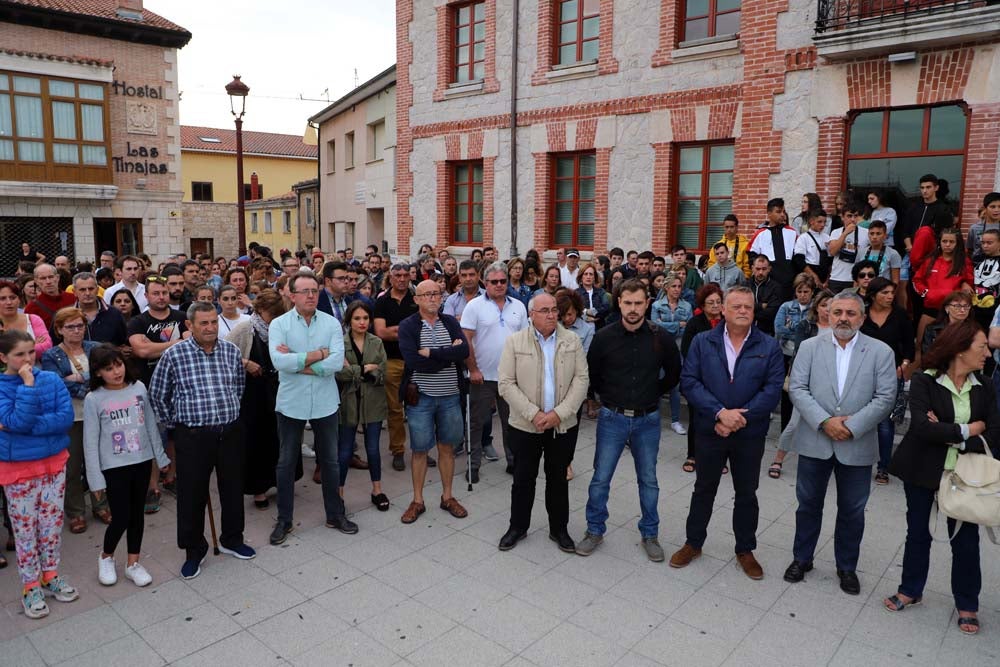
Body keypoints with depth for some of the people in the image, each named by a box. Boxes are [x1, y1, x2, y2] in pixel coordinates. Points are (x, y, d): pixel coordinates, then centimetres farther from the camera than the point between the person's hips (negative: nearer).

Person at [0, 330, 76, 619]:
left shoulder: (51, 379, -4)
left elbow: (67, 417, -12)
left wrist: (26, 427, -21)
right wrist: (28, 384, -25)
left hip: (55, 462, 3)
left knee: (53, 522, 13)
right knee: (25, 528, 8)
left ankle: (50, 575, 30)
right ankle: (30, 587, 21)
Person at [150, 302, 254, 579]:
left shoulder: (232, 350, 2)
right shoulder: (173, 354, -7)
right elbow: (157, 394, 4)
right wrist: (173, 423, 7)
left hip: (231, 432, 3)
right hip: (193, 436, -3)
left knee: (233, 488, 14)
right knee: (192, 494, 7)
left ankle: (232, 539, 35)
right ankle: (194, 550, 26)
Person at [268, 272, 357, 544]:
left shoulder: (332, 323, -3)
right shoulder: (279, 324, -6)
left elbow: (337, 361, -17)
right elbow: (279, 361, -22)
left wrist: (297, 363, -17)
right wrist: (318, 354, -18)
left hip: (325, 402, 1)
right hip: (291, 403, -1)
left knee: (330, 460, 13)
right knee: (286, 462, 12)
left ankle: (335, 514, 30)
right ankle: (284, 519, 28)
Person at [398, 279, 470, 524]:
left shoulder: (451, 322, 4)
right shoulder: (408, 326, -6)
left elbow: (464, 351, -13)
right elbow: (414, 362, -20)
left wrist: (430, 352, -19)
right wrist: (450, 354, -14)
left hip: (450, 396, 3)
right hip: (421, 396, -3)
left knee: (447, 447, 13)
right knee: (419, 449, 8)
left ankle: (447, 497, 28)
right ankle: (417, 501, 22)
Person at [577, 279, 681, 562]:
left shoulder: (661, 337, -7)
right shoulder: (604, 337, -8)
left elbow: (674, 372, 10)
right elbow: (591, 374, 6)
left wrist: (655, 392, 8)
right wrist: (609, 396, 7)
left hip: (648, 419, 1)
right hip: (612, 418, 0)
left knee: (648, 480, 12)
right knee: (601, 478, 5)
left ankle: (649, 534, 29)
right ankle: (595, 530, 23)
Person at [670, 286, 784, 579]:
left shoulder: (769, 347, -3)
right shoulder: (702, 342, -2)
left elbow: (773, 389, -9)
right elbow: (689, 381, -10)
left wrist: (739, 417, -18)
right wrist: (720, 412, -21)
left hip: (750, 434, 0)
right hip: (709, 431, 0)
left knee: (747, 494, 15)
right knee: (704, 489, 15)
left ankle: (745, 550, 33)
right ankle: (693, 543, 32)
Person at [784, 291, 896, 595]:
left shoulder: (881, 352, -2)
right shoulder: (810, 347, 0)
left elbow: (885, 398, -7)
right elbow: (797, 388, -6)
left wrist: (851, 426, -15)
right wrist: (824, 421, -17)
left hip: (857, 446, 0)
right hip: (814, 441, 1)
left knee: (852, 510, 13)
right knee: (808, 504, 14)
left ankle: (846, 567, 32)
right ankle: (802, 559, 32)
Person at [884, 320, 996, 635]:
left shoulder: (985, 387, -1)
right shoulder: (924, 382, -12)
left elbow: (993, 437, -8)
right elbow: (922, 427, -23)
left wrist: (948, 436, -18)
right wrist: (968, 430, -16)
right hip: (923, 472, -2)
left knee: (966, 540, 9)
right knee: (918, 533, 13)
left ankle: (967, 605, 28)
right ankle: (911, 590, 32)